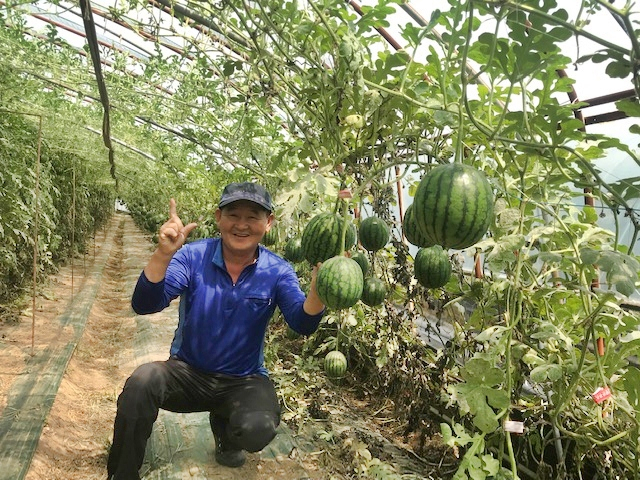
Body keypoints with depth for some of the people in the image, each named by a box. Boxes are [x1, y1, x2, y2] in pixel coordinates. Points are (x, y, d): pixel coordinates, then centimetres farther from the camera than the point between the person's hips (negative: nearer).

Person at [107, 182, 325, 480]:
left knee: (257, 430, -28)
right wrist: (164, 254, -40)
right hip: (187, 373, 0)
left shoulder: (277, 271, -9)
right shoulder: (193, 256, -11)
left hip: (244, 381, 1)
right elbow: (144, 305, -21)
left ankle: (223, 426, 12)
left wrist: (318, 287, -43)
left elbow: (303, 324, -21)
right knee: (142, 381, -30)